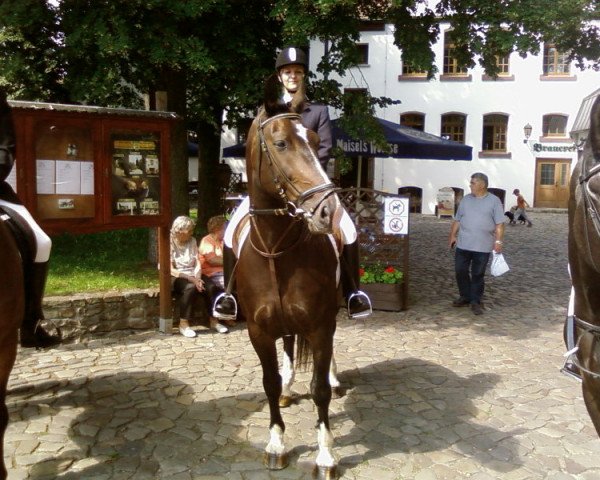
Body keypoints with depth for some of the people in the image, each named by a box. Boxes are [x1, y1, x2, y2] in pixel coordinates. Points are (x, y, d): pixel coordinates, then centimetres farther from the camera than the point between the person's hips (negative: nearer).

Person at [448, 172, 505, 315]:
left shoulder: (494, 201, -1)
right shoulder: (465, 200, 9)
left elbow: (499, 223, -4)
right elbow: (457, 220, 14)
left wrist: (498, 241, -11)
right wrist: (452, 235, 9)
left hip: (482, 247, -3)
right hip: (463, 245, 4)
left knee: (478, 275, 4)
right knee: (460, 271, 6)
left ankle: (475, 301, 14)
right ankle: (465, 297, 22)